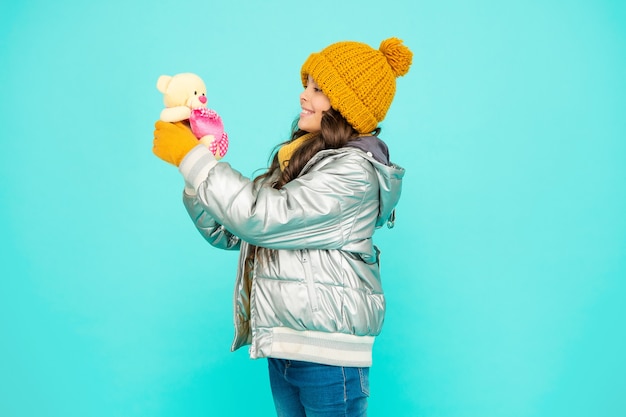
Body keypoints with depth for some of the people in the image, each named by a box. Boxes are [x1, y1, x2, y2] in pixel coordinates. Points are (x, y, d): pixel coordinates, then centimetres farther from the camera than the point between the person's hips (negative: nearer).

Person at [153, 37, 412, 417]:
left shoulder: (355, 172, -14)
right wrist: (191, 165, -3)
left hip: (326, 352, -7)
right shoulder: (298, 161, 9)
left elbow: (260, 217, -23)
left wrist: (191, 155, -16)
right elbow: (229, 232, 9)